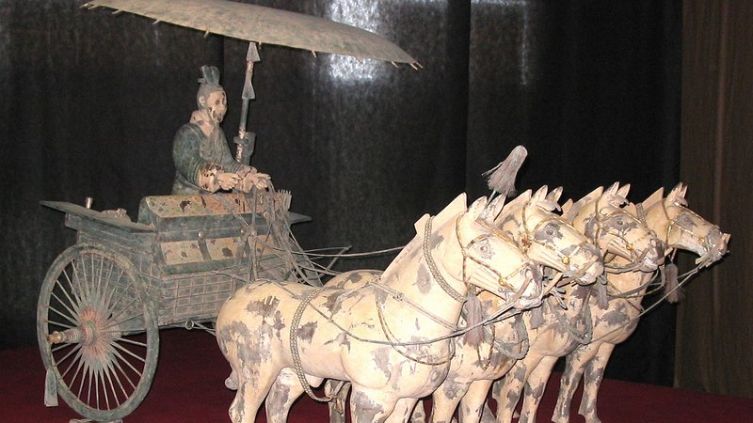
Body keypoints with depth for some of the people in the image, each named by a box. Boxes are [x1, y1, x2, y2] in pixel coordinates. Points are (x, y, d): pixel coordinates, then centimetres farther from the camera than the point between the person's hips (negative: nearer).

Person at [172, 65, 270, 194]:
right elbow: (189, 166, -23)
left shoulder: (218, 133, 13)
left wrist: (250, 177, -9)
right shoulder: (186, 133, -9)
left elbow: (228, 163, 7)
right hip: (186, 195, -6)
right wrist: (217, 177, -37)